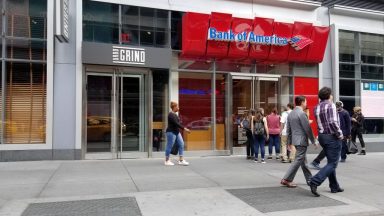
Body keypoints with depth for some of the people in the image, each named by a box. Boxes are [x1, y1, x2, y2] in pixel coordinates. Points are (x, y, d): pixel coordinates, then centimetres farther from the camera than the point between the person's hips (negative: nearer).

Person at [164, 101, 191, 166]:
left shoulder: (174, 114, 14)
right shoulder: (171, 115, -16)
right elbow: (176, 123, -24)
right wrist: (184, 128, -27)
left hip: (177, 132, 10)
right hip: (171, 132, -10)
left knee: (181, 144, 2)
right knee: (169, 146, -1)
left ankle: (181, 160, 4)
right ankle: (167, 161, 11)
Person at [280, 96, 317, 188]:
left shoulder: (290, 114, 10)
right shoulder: (301, 113, -16)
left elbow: (288, 129, 14)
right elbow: (307, 129, -15)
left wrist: (289, 142, 19)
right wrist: (313, 141, -6)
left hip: (295, 140, 9)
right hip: (302, 140, -9)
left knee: (303, 160, 16)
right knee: (298, 160, -4)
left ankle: (309, 179, 26)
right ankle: (286, 179, -4)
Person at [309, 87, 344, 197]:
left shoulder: (316, 107, 8)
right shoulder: (330, 105, -14)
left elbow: (320, 122, 10)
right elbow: (333, 123, -22)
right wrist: (340, 134, -11)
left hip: (322, 136, 8)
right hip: (332, 137, -8)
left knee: (331, 162, 17)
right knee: (332, 164, -2)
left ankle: (334, 187, 23)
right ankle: (315, 182, -15)